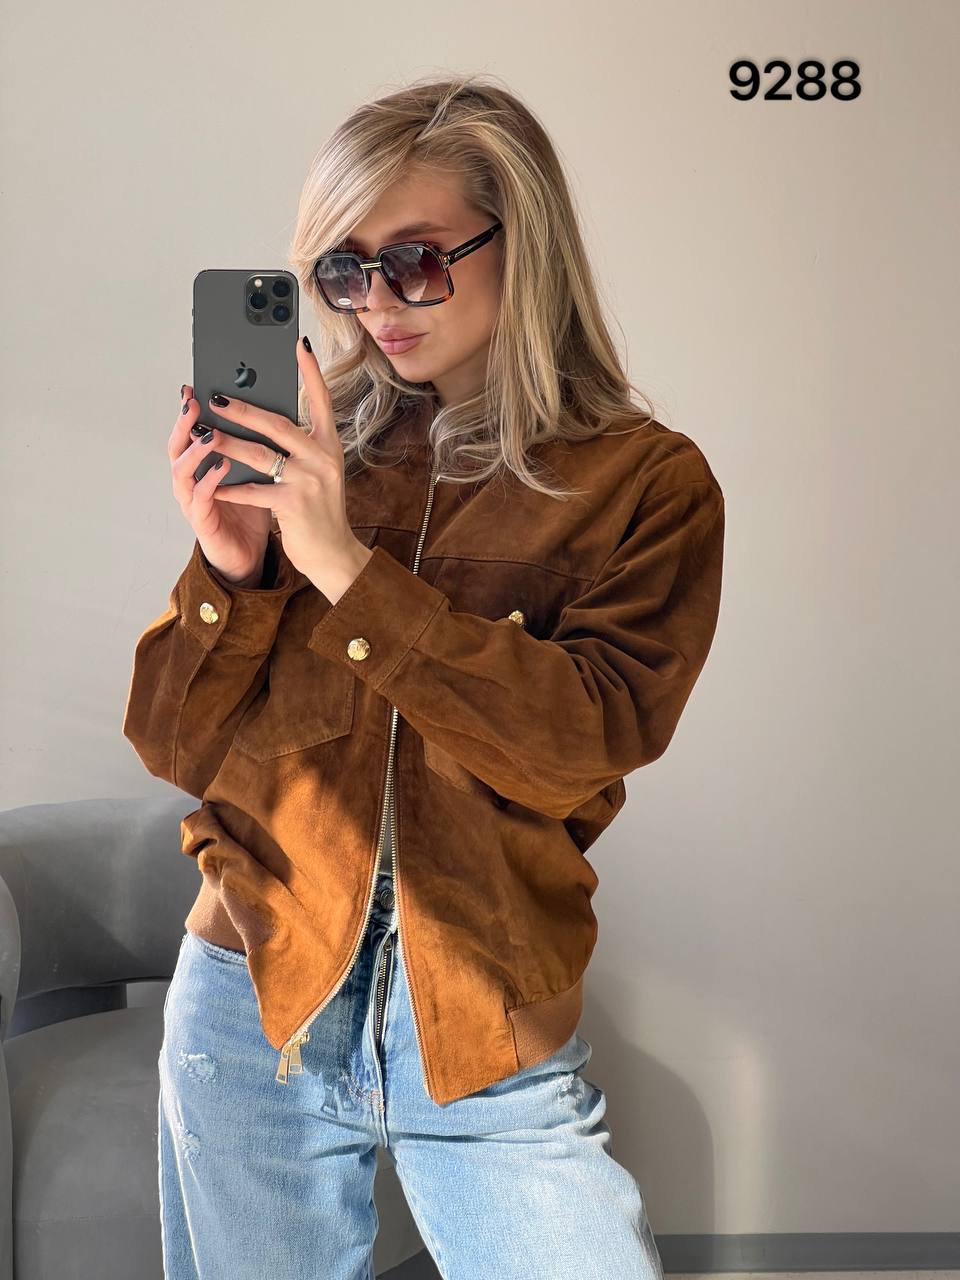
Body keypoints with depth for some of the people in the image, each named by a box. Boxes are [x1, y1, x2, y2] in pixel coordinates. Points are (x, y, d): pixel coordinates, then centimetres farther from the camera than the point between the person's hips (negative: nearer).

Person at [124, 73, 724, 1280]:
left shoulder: (645, 482, -3)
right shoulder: (308, 451, 2)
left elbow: (581, 746, -17)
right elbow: (176, 748, 2)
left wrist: (348, 566, -22)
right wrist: (230, 570, -16)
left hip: (491, 1043, -2)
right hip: (252, 1001, 3)